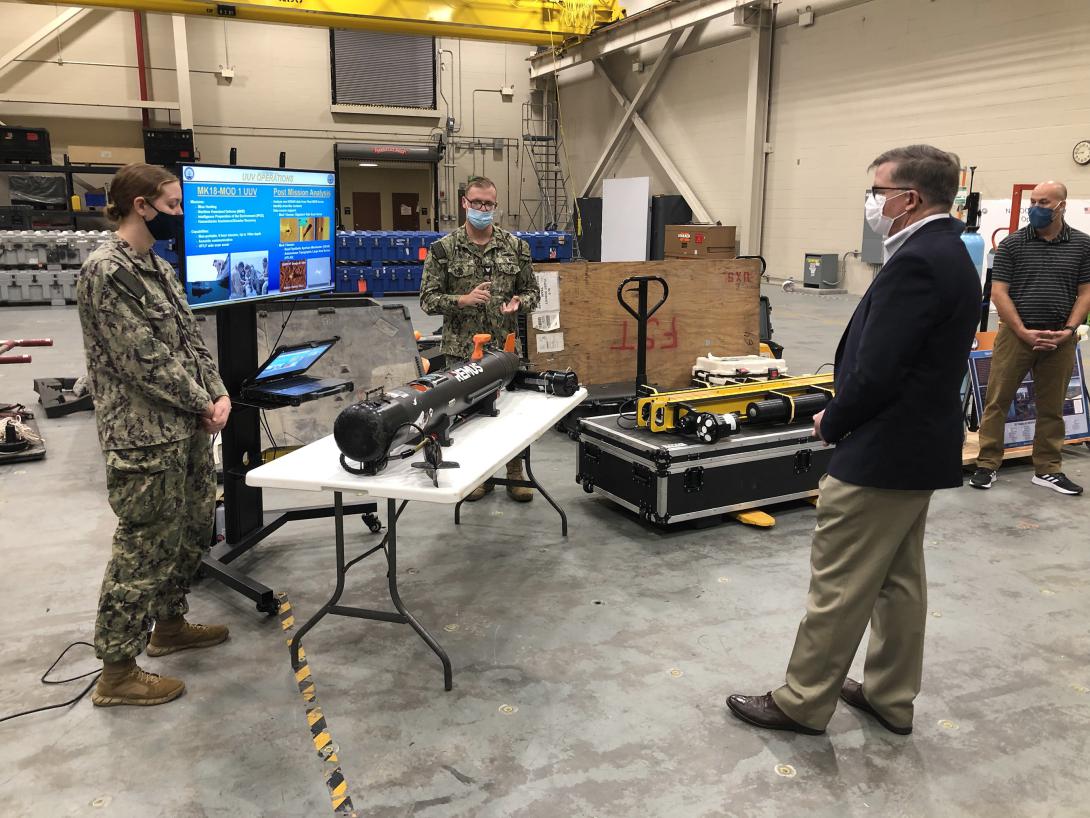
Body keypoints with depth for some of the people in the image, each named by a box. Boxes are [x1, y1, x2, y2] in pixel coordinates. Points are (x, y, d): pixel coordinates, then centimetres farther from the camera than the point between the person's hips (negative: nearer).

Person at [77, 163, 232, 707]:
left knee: (194, 530, 20)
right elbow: (144, 358, -19)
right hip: (146, 437, -9)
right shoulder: (106, 271, -16)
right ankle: (117, 673, 14)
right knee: (145, 549, 0)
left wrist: (219, 394, -1)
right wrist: (204, 404, -11)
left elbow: (190, 338, 13)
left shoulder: (156, 266, 13)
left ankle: (169, 625, 39)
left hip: (188, 428, 10)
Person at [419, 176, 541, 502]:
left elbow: (532, 290, 11)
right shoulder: (444, 249, -1)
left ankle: (515, 475, 23)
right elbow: (428, 299, -3)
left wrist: (519, 302, -12)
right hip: (461, 349, -1)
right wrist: (463, 299, -19)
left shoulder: (516, 247, 5)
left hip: (505, 347, 1)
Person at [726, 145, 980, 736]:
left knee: (838, 584, 2)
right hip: (921, 448, 10)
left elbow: (874, 373, -25)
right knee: (899, 579, 18)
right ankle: (890, 697, 32)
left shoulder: (915, 262, -22)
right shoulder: (948, 254, 10)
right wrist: (845, 416, 10)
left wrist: (832, 423, -8)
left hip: (881, 455, -10)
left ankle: (802, 702, 16)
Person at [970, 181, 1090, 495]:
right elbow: (999, 293, -4)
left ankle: (1048, 469, 20)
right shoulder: (1012, 244, 0)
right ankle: (987, 465, 9)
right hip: (1016, 335, -2)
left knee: (1052, 407, 10)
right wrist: (1024, 332, -12)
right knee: (997, 401, 0)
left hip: (1059, 339, 2)